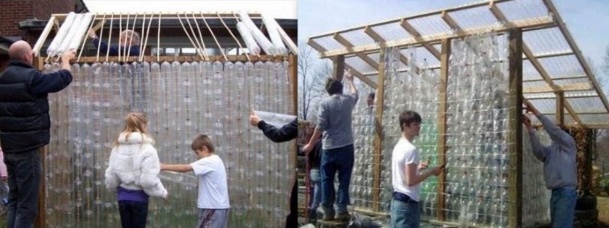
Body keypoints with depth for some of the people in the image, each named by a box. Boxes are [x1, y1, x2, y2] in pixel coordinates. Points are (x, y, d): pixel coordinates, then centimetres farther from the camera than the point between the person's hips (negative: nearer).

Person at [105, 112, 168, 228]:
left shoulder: (117, 148, 3)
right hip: (139, 197, -5)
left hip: (123, 197, 5)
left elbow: (110, 176, 5)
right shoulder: (147, 149, -14)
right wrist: (162, 192, -4)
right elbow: (149, 179, -20)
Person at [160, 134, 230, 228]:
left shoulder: (209, 162, -14)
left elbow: (185, 168, -18)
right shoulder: (216, 161, 16)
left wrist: (163, 166, -12)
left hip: (213, 207, -10)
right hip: (220, 206, 10)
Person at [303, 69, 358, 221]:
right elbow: (354, 93, 30)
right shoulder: (348, 100, 5)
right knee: (344, 180, 5)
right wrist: (349, 79, 48)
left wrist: (311, 144, -2)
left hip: (329, 147, -2)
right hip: (346, 146, 2)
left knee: (327, 180, 8)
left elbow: (320, 126, -9)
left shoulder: (325, 103, -5)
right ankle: (341, 210, 3)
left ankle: (327, 210, 11)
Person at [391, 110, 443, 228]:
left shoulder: (398, 146, 14)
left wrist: (417, 168, 14)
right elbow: (410, 181, -20)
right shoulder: (411, 149, -16)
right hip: (407, 203, -10)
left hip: (397, 200, 10)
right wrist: (431, 172, -11)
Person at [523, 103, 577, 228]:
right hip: (555, 193, 7)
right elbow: (538, 151, -7)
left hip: (566, 192, -7)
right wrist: (530, 129, -16)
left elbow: (553, 129, -13)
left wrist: (536, 112, -14)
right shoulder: (550, 150, 17)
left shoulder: (568, 143, 3)